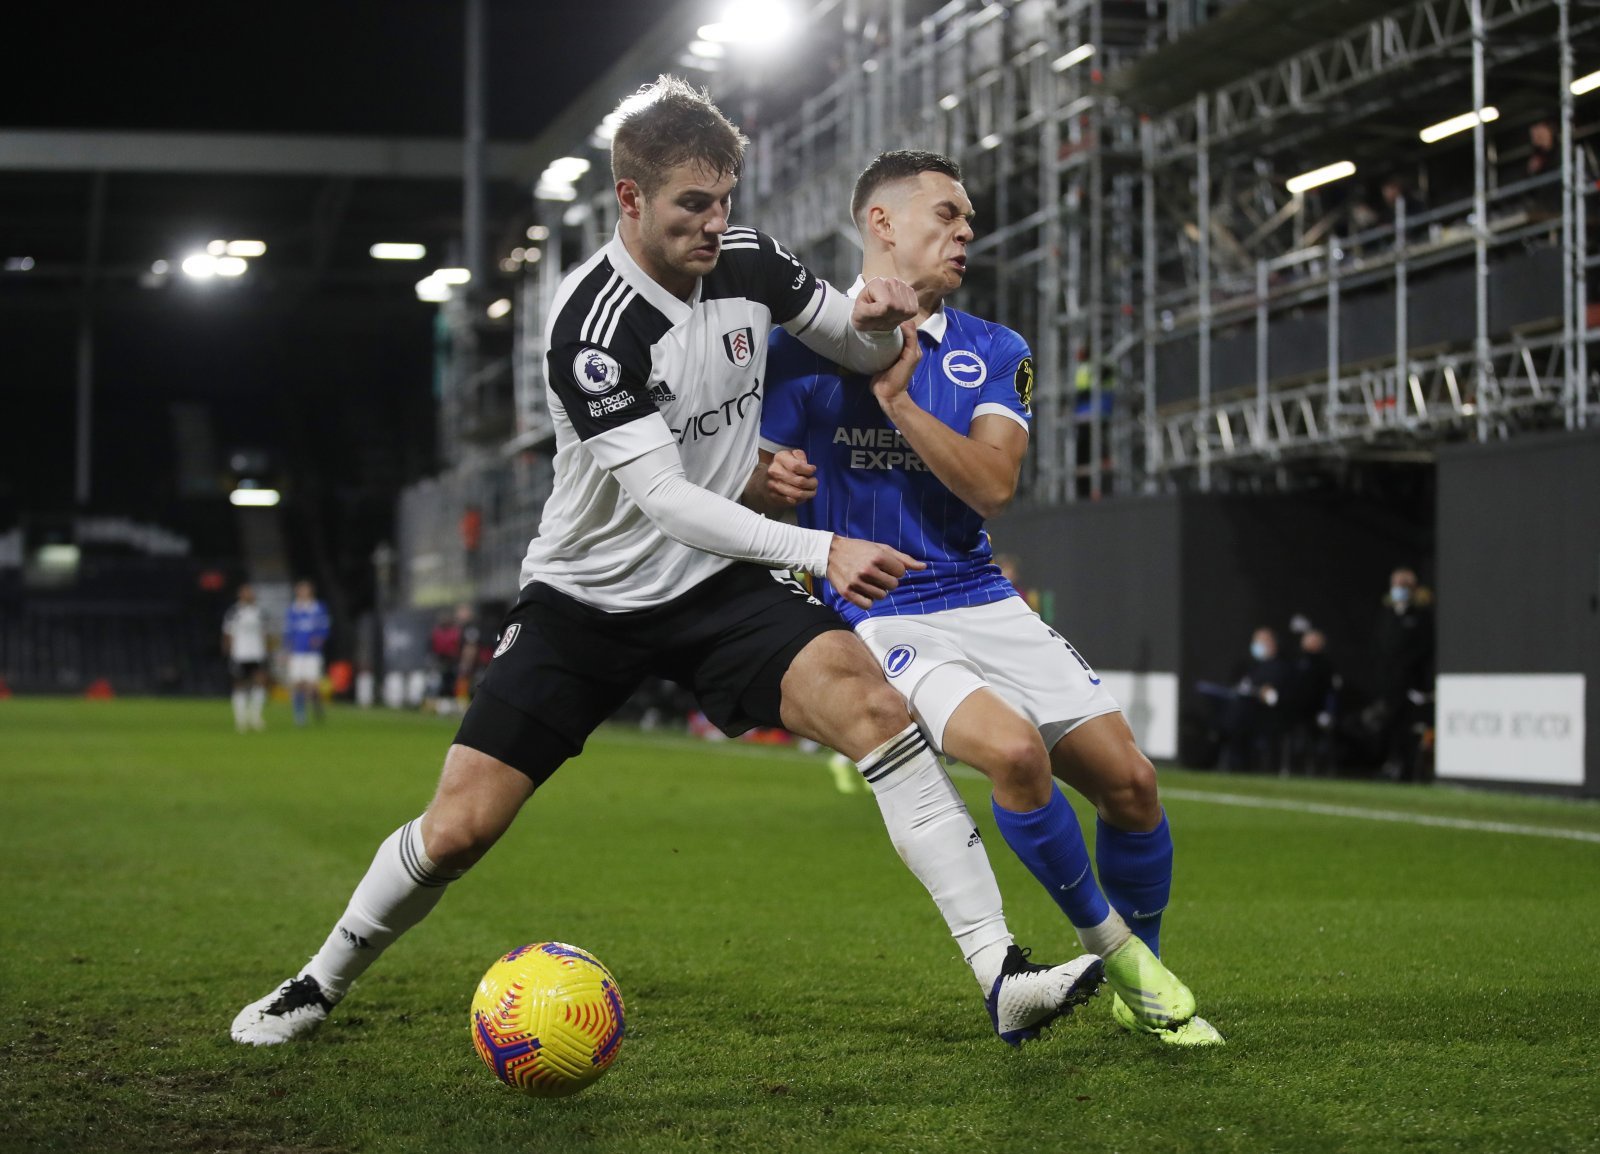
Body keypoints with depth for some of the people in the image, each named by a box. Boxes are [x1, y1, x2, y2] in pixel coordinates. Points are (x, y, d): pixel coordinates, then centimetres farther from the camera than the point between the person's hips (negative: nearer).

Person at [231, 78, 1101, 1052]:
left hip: (721, 583, 3)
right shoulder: (592, 323, -23)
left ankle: (1002, 975, -26)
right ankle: (322, 985, 24)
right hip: (589, 596, -3)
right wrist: (819, 551, -40)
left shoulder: (748, 263, -5)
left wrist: (881, 312, -16)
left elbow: (869, 351, 10)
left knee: (872, 706, -23)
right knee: (459, 828, -5)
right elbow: (663, 497, -30)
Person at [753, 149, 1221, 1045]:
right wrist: (772, 481, -23)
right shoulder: (805, 348, -2)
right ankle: (1108, 944, -6)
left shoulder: (994, 354, 6)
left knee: (1130, 782, -4)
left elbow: (992, 485, -9)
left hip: (983, 602, 5)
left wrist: (897, 395, -18)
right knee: (1013, 747, -30)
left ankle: (1146, 986, 22)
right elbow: (757, 487, 1)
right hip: (875, 617, -5)